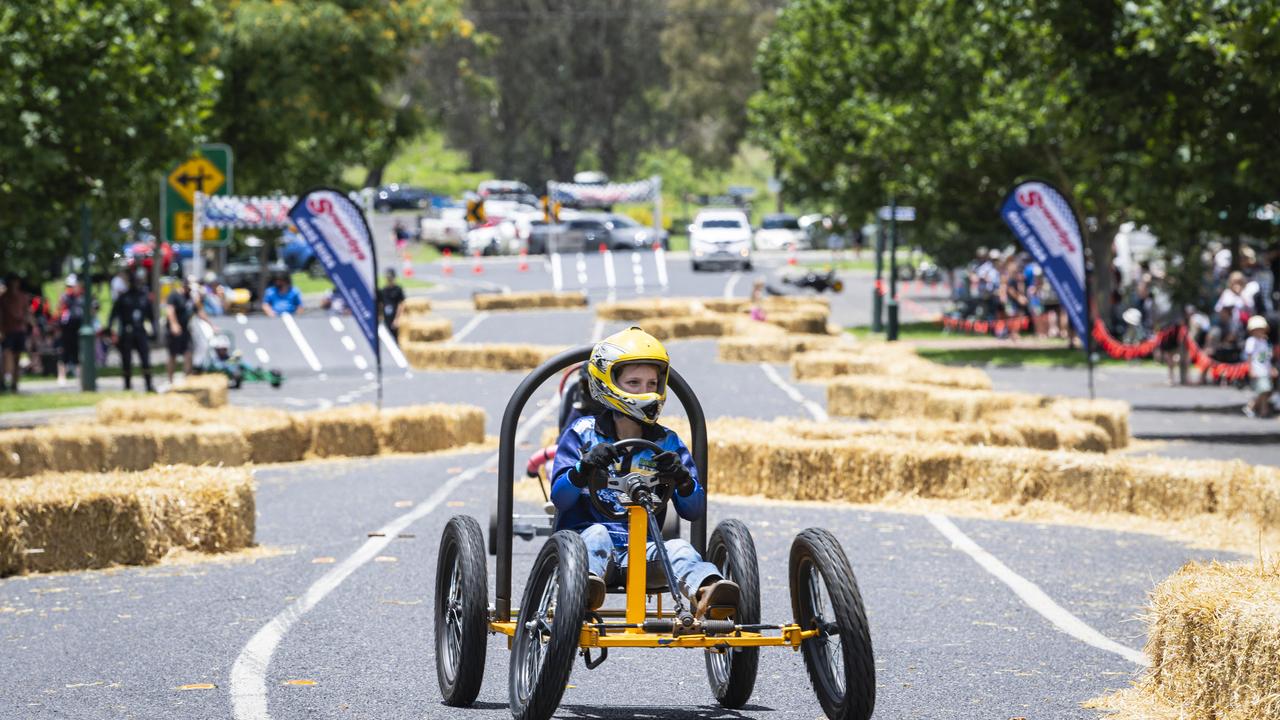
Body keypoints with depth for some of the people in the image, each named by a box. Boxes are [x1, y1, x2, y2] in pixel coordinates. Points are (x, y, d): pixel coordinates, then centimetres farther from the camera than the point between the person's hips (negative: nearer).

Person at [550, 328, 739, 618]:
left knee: (678, 548, -29)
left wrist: (683, 480, -17)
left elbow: (694, 511, 5)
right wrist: (585, 468, -24)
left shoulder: (667, 442, 13)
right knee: (597, 534, -34)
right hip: (581, 539, -1)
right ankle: (588, 586, -65)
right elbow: (559, 496, -4)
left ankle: (706, 592, -61)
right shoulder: (583, 433, 8)